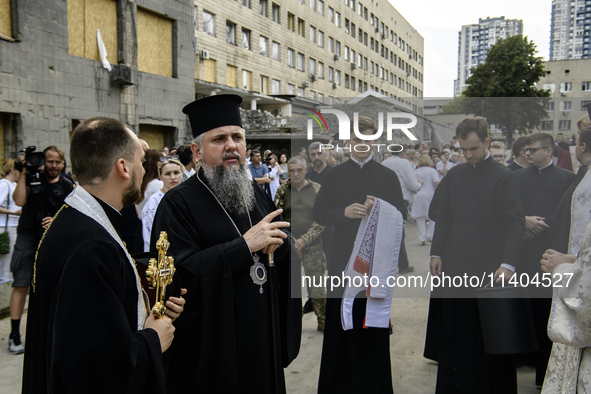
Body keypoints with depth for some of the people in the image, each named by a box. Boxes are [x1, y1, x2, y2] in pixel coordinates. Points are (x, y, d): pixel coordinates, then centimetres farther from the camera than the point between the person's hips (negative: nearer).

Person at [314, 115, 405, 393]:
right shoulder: (334, 175, 7)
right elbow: (319, 214, 4)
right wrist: (344, 212, -15)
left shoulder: (388, 176, 7)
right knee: (340, 323, 3)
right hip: (343, 260, 0)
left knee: (374, 325, 2)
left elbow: (401, 215, 4)